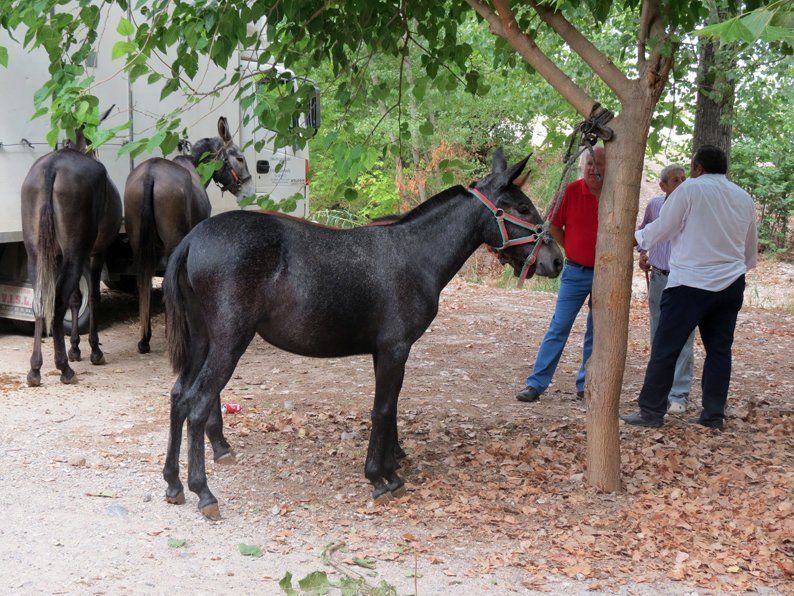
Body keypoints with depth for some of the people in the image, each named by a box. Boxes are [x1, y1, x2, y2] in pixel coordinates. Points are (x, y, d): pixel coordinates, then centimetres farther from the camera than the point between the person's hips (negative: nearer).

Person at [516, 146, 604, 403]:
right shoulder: (571, 190, -6)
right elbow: (554, 226, 1)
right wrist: (572, 250, 2)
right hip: (576, 272, -2)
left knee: (596, 332, 8)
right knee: (559, 326, -2)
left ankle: (585, 385, 18)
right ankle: (536, 383, 1)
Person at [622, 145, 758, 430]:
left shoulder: (690, 189, -6)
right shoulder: (744, 198, 12)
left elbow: (661, 228, -3)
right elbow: (751, 249, 22)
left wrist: (638, 238, 15)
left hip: (691, 281, -6)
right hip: (731, 283, 6)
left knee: (665, 348, 0)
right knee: (719, 348, 11)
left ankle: (651, 412, 3)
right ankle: (714, 415, 12)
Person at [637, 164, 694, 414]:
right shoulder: (654, 205, 5)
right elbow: (644, 230, 24)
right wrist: (642, 253, 10)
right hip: (658, 278, 5)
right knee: (658, 338, 13)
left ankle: (679, 395, -2)